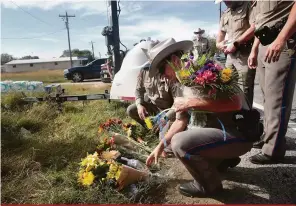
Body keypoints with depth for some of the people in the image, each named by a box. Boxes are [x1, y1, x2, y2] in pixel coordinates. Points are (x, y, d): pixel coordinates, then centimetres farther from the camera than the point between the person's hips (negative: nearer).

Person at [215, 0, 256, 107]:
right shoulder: (225, 15, 21)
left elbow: (254, 28, -12)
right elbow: (220, 34, 26)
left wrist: (235, 44, -14)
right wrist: (220, 45, 4)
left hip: (245, 54, -6)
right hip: (230, 55, 7)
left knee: (246, 89, -8)